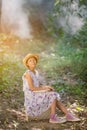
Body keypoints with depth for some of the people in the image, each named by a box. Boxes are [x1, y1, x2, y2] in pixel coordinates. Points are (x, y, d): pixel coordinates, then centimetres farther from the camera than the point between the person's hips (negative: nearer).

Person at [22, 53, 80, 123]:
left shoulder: (36, 72, 13)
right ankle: (53, 117, -13)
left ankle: (68, 114, -6)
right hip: (31, 96, -8)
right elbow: (32, 88, -20)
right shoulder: (28, 74, -14)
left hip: (37, 95, 8)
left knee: (55, 96, -3)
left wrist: (47, 87, -5)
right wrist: (45, 88, -13)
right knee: (53, 95, -17)